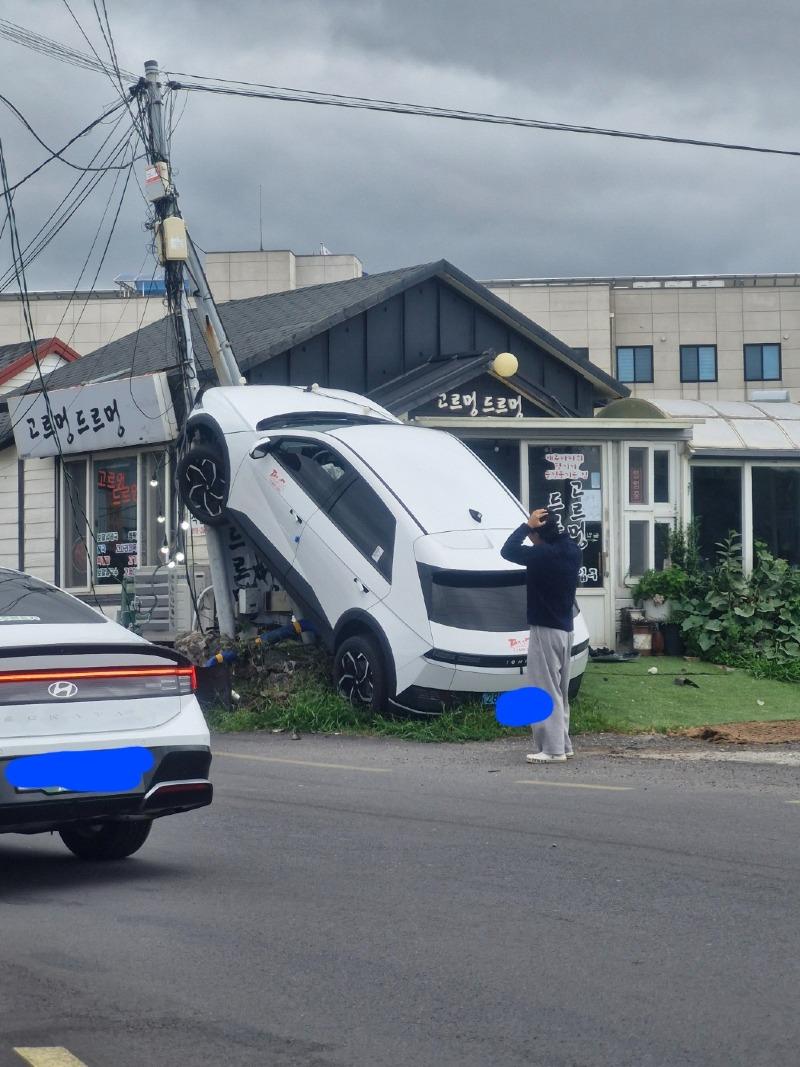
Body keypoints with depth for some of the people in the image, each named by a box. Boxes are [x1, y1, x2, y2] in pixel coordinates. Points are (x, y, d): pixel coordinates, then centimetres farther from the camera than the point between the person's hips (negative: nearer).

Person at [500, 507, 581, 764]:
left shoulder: (544, 555, -20)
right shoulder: (570, 551, 4)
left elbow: (508, 551, -14)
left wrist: (528, 525, -8)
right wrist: (552, 524, 10)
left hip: (546, 629, -9)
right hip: (565, 629, 9)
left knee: (546, 691, -7)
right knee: (560, 691, 16)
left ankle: (553, 749, -9)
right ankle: (562, 744, 21)